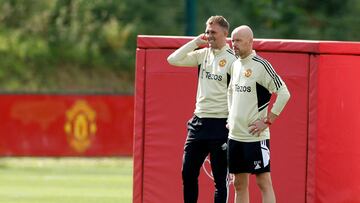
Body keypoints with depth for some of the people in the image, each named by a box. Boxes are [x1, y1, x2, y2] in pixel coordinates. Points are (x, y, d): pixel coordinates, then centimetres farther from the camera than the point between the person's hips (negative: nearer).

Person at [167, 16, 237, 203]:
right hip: (198, 122, 6)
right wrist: (195, 43, 0)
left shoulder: (232, 59, -9)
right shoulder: (203, 54, 10)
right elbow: (173, 60, 6)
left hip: (220, 124, -6)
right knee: (188, 172, 8)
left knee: (220, 179, 0)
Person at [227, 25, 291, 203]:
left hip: (256, 136, -7)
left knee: (264, 182, -5)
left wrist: (267, 121, -14)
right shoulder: (235, 65, 11)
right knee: (239, 184, 10)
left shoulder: (261, 65, -12)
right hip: (235, 134, 7)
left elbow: (284, 94, -14)